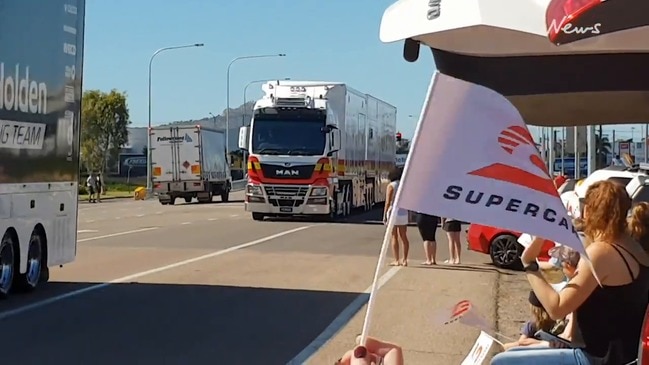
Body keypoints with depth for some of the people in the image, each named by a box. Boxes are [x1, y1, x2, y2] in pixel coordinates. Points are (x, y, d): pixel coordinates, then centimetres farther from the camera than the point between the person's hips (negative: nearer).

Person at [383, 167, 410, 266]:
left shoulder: (391, 186, -6)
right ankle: (405, 260, 11)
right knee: (404, 237, 11)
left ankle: (396, 260, -3)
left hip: (393, 213, -4)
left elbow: (388, 202, -11)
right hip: (403, 213, 4)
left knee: (394, 238, 0)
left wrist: (385, 215, -7)